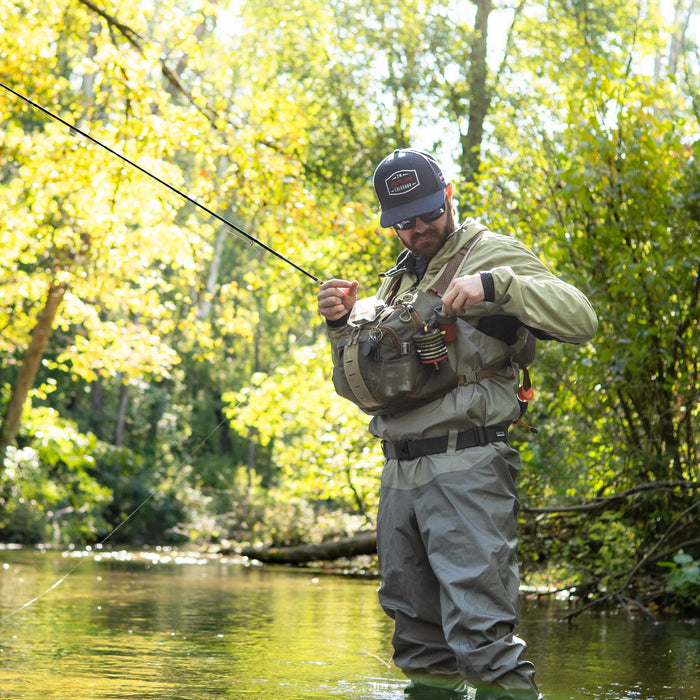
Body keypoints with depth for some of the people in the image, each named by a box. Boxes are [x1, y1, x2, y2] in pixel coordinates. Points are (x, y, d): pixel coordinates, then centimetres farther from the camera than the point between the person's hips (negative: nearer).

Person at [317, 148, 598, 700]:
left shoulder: (491, 254, 1)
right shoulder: (395, 282, 22)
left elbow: (580, 318, -13)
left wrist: (494, 285, -24)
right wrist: (341, 324, 4)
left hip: (465, 468, -7)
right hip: (399, 473, 7)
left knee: (479, 633, -15)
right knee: (418, 632, 12)